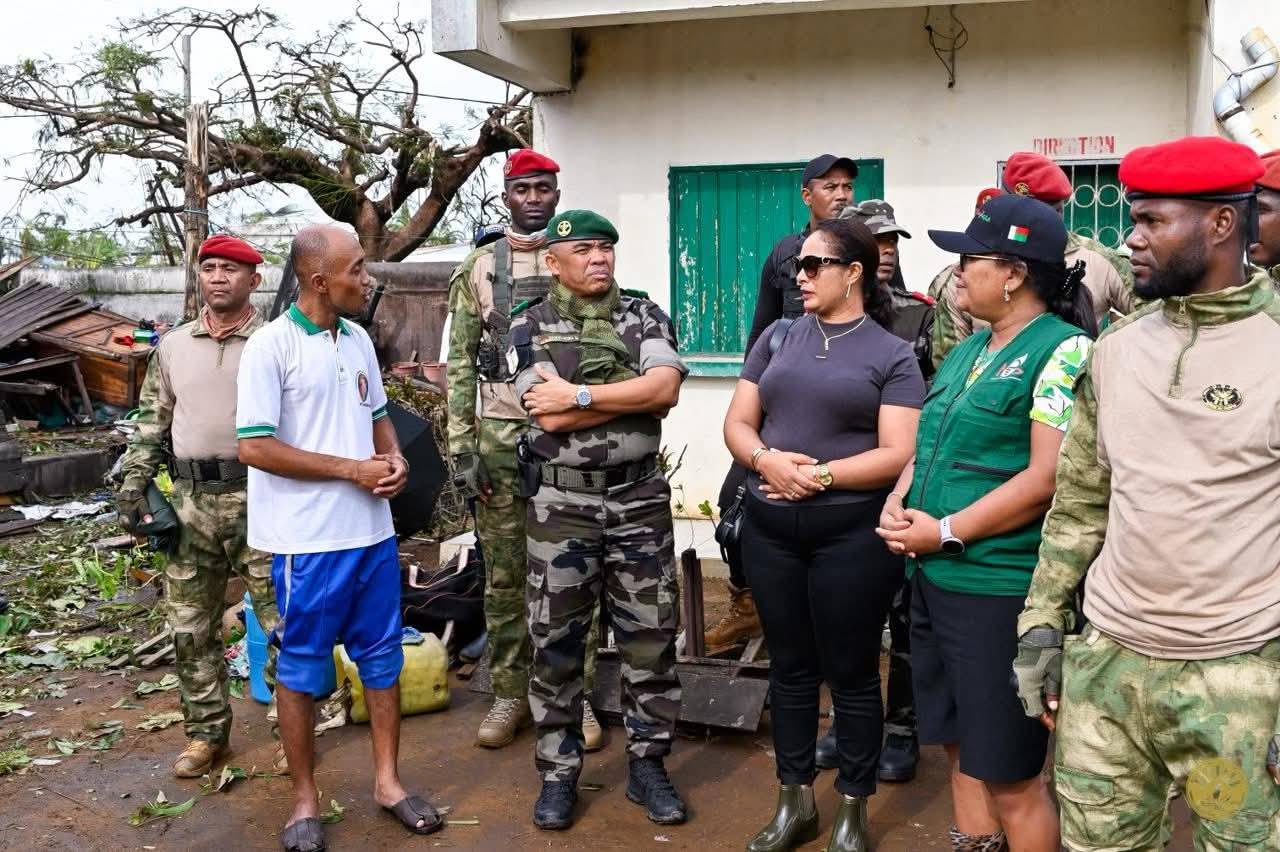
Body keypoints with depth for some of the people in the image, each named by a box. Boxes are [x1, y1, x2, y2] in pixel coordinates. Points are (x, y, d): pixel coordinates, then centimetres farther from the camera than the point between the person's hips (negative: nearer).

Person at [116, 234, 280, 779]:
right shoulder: (173, 346, 10)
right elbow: (152, 421, 16)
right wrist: (133, 483, 8)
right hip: (192, 503, 4)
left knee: (284, 623, 0)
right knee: (191, 628, 10)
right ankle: (207, 733, 24)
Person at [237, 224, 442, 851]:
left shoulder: (358, 340, 9)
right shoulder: (271, 347, -12)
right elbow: (254, 447, -17)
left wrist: (395, 459, -3)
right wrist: (354, 469, -16)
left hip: (373, 532, 6)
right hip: (309, 539, -6)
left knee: (382, 657, 13)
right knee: (302, 668, 7)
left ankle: (387, 781, 27)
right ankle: (304, 799, 22)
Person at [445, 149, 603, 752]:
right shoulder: (478, 268, 6)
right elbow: (460, 361, 5)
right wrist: (462, 447, -3)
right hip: (499, 437, 1)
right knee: (504, 574, 7)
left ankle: (577, 696, 16)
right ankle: (509, 693, 19)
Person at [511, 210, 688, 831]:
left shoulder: (644, 317, 4)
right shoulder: (529, 328, -1)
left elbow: (667, 389, -14)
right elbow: (550, 417, -15)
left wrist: (580, 394, -18)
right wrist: (635, 390, -12)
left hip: (640, 499, 2)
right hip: (561, 504, -1)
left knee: (650, 638, 7)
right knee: (556, 643, 7)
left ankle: (647, 765, 21)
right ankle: (557, 773, 21)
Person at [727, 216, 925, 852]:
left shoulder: (892, 355, -2)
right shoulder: (779, 337, 10)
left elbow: (898, 454, -10)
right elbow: (737, 423, 7)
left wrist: (821, 475, -18)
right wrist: (766, 460, -12)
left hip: (852, 533, -4)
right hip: (770, 528, 4)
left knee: (851, 674, 7)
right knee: (789, 667, 13)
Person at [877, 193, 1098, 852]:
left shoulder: (1062, 351, -12)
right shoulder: (968, 351, 14)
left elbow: (1046, 479, -20)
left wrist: (945, 532, -17)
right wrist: (896, 506, 0)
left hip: (1001, 588, -8)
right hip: (933, 578, 8)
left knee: (1011, 777, 2)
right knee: (961, 750, 19)